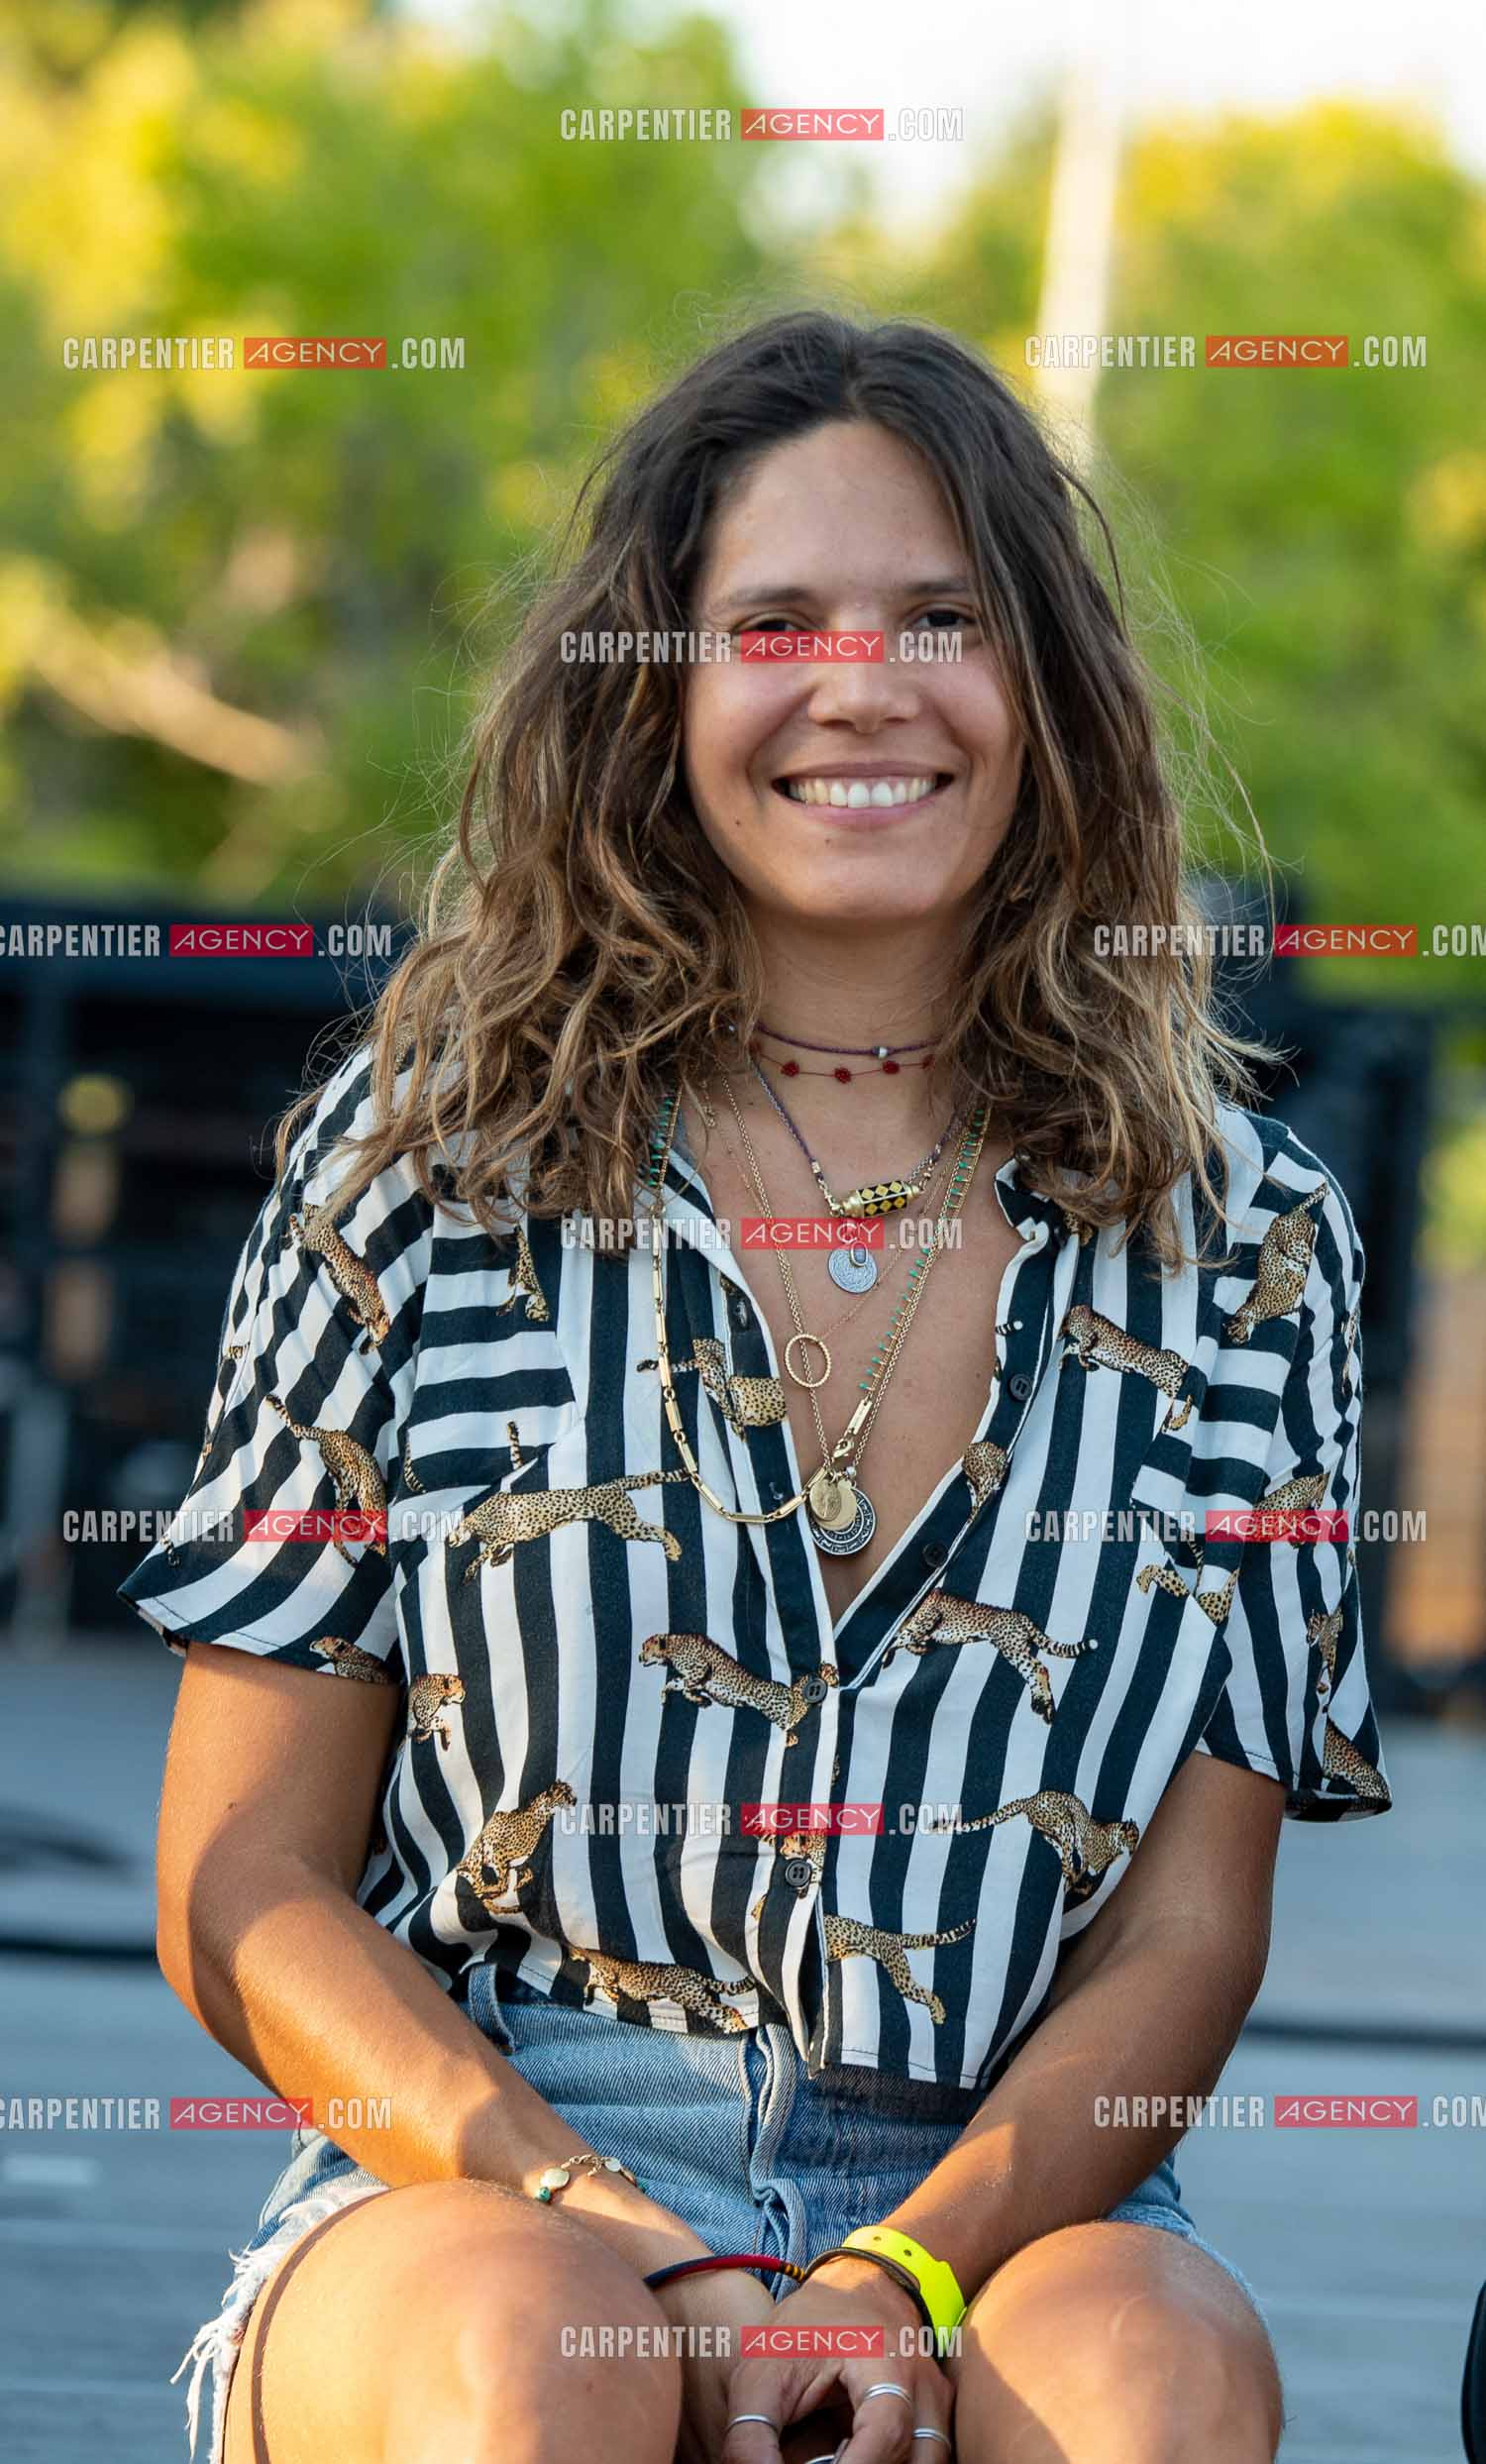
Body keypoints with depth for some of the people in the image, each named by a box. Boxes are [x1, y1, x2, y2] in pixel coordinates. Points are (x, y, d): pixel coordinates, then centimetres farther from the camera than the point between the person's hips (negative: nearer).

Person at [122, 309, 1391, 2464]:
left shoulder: (1235, 1234, 9)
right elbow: (247, 1894, 4)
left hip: (998, 2215, 1)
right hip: (472, 2179, -1)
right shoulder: (421, 1171, 6)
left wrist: (906, 2276, -14)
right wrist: (628, 2245, -12)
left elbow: (1188, 1932, 6)